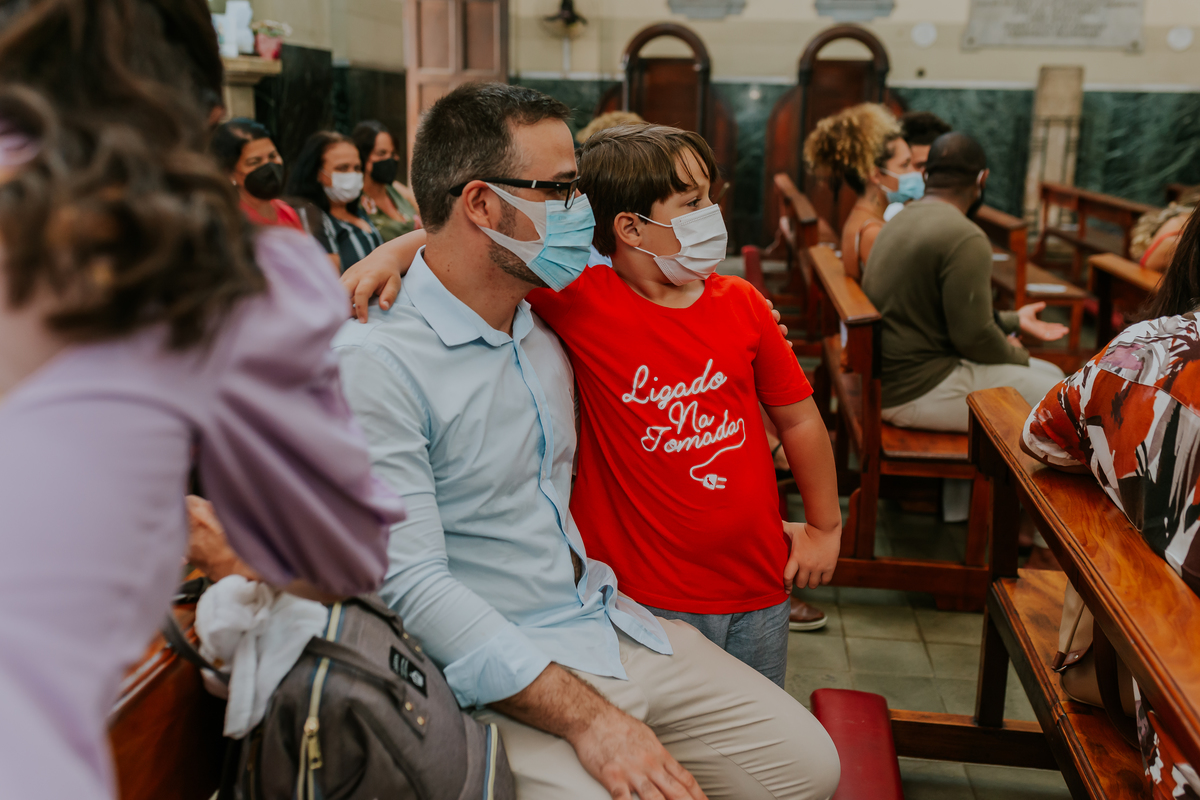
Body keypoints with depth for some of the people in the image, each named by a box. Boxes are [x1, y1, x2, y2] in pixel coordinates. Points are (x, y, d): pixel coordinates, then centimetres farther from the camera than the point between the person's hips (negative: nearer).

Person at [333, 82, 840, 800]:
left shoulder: (548, 328, 11)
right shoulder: (372, 362, -15)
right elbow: (411, 584, -21)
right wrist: (587, 718, -24)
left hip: (617, 626, 8)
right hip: (499, 678, -7)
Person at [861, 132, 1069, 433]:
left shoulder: (902, 220, 12)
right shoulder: (966, 239, -20)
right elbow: (973, 336, -20)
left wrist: (1013, 319, 28)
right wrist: (1018, 355, 1)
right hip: (918, 393, -10)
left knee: (1050, 373, 17)